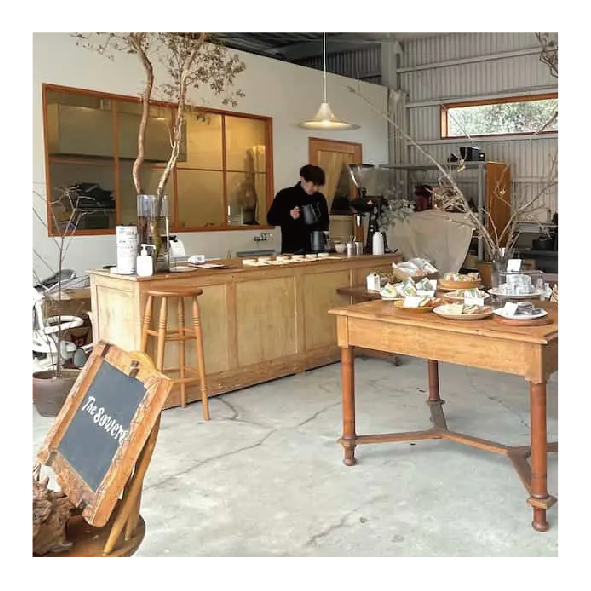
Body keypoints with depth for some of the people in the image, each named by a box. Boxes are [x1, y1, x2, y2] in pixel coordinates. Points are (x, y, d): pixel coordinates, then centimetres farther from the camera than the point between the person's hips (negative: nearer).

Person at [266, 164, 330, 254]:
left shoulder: (320, 198, 11)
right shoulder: (285, 195, -2)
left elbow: (325, 222, 23)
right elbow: (271, 219, -3)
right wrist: (289, 216, -20)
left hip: (316, 249, 4)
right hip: (292, 250, -4)